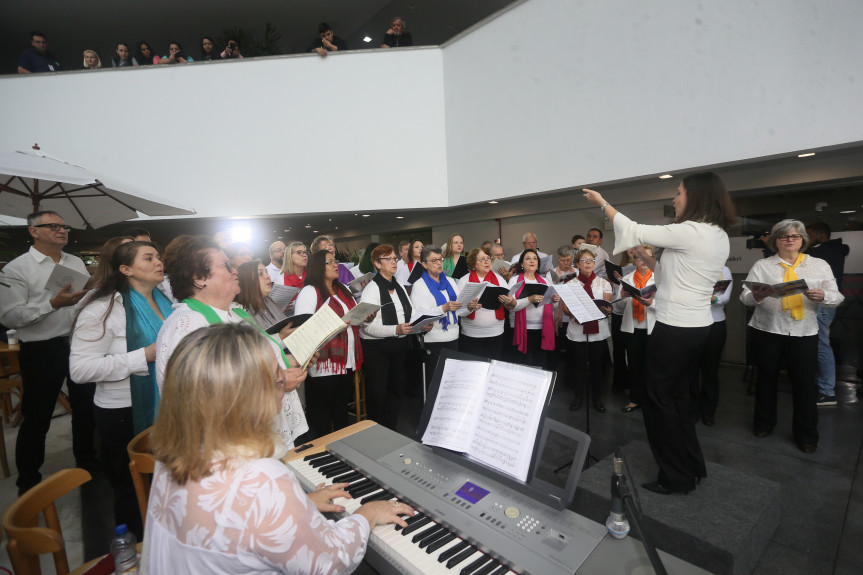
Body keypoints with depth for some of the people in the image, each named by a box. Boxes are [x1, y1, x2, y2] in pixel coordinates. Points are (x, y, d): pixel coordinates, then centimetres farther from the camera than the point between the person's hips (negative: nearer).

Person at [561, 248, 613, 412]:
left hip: (598, 332, 1)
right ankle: (578, 395, 24)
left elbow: (609, 309, 2)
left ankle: (597, 397, 25)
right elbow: (566, 309, 0)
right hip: (576, 332, -1)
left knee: (596, 365, 7)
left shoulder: (604, 283, 8)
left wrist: (603, 308, -20)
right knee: (578, 365, 4)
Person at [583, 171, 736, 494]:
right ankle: (693, 466, 33)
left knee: (658, 398, 4)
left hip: (676, 328, -9)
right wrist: (646, 259, 15)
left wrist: (603, 204, 1)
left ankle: (677, 477, 17)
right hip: (697, 325, 9)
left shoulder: (688, 232, -19)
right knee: (676, 395, 20)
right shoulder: (719, 237, 10)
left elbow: (635, 231, -11)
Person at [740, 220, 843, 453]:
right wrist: (757, 295, -28)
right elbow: (745, 296, -6)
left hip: (805, 333, 1)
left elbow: (836, 297, 2)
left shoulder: (820, 265, 8)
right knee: (766, 378, 12)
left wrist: (822, 296, -20)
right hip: (768, 331, -1)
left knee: (805, 382, 6)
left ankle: (806, 435, 23)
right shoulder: (762, 266, 2)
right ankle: (764, 423, 30)